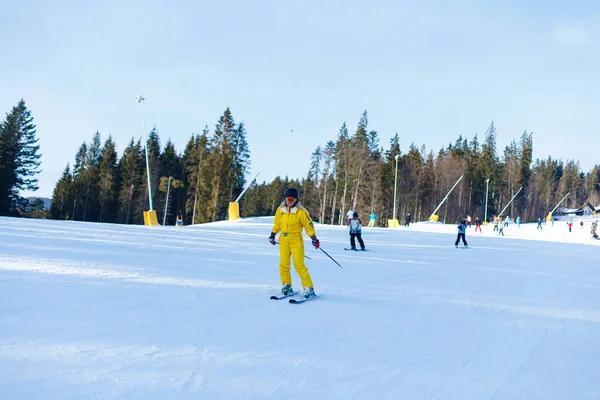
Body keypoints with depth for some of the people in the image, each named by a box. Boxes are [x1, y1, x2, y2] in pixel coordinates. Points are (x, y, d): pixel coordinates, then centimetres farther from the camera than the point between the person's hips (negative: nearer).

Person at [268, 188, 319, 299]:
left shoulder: (301, 211, -9)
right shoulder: (280, 210, 5)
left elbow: (308, 225, -5)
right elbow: (277, 224, 19)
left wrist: (314, 238, -10)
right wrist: (272, 235, 22)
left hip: (296, 240, -4)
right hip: (283, 240, 4)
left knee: (299, 265, -10)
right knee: (283, 264, 1)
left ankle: (309, 289, -6)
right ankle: (287, 286, 15)